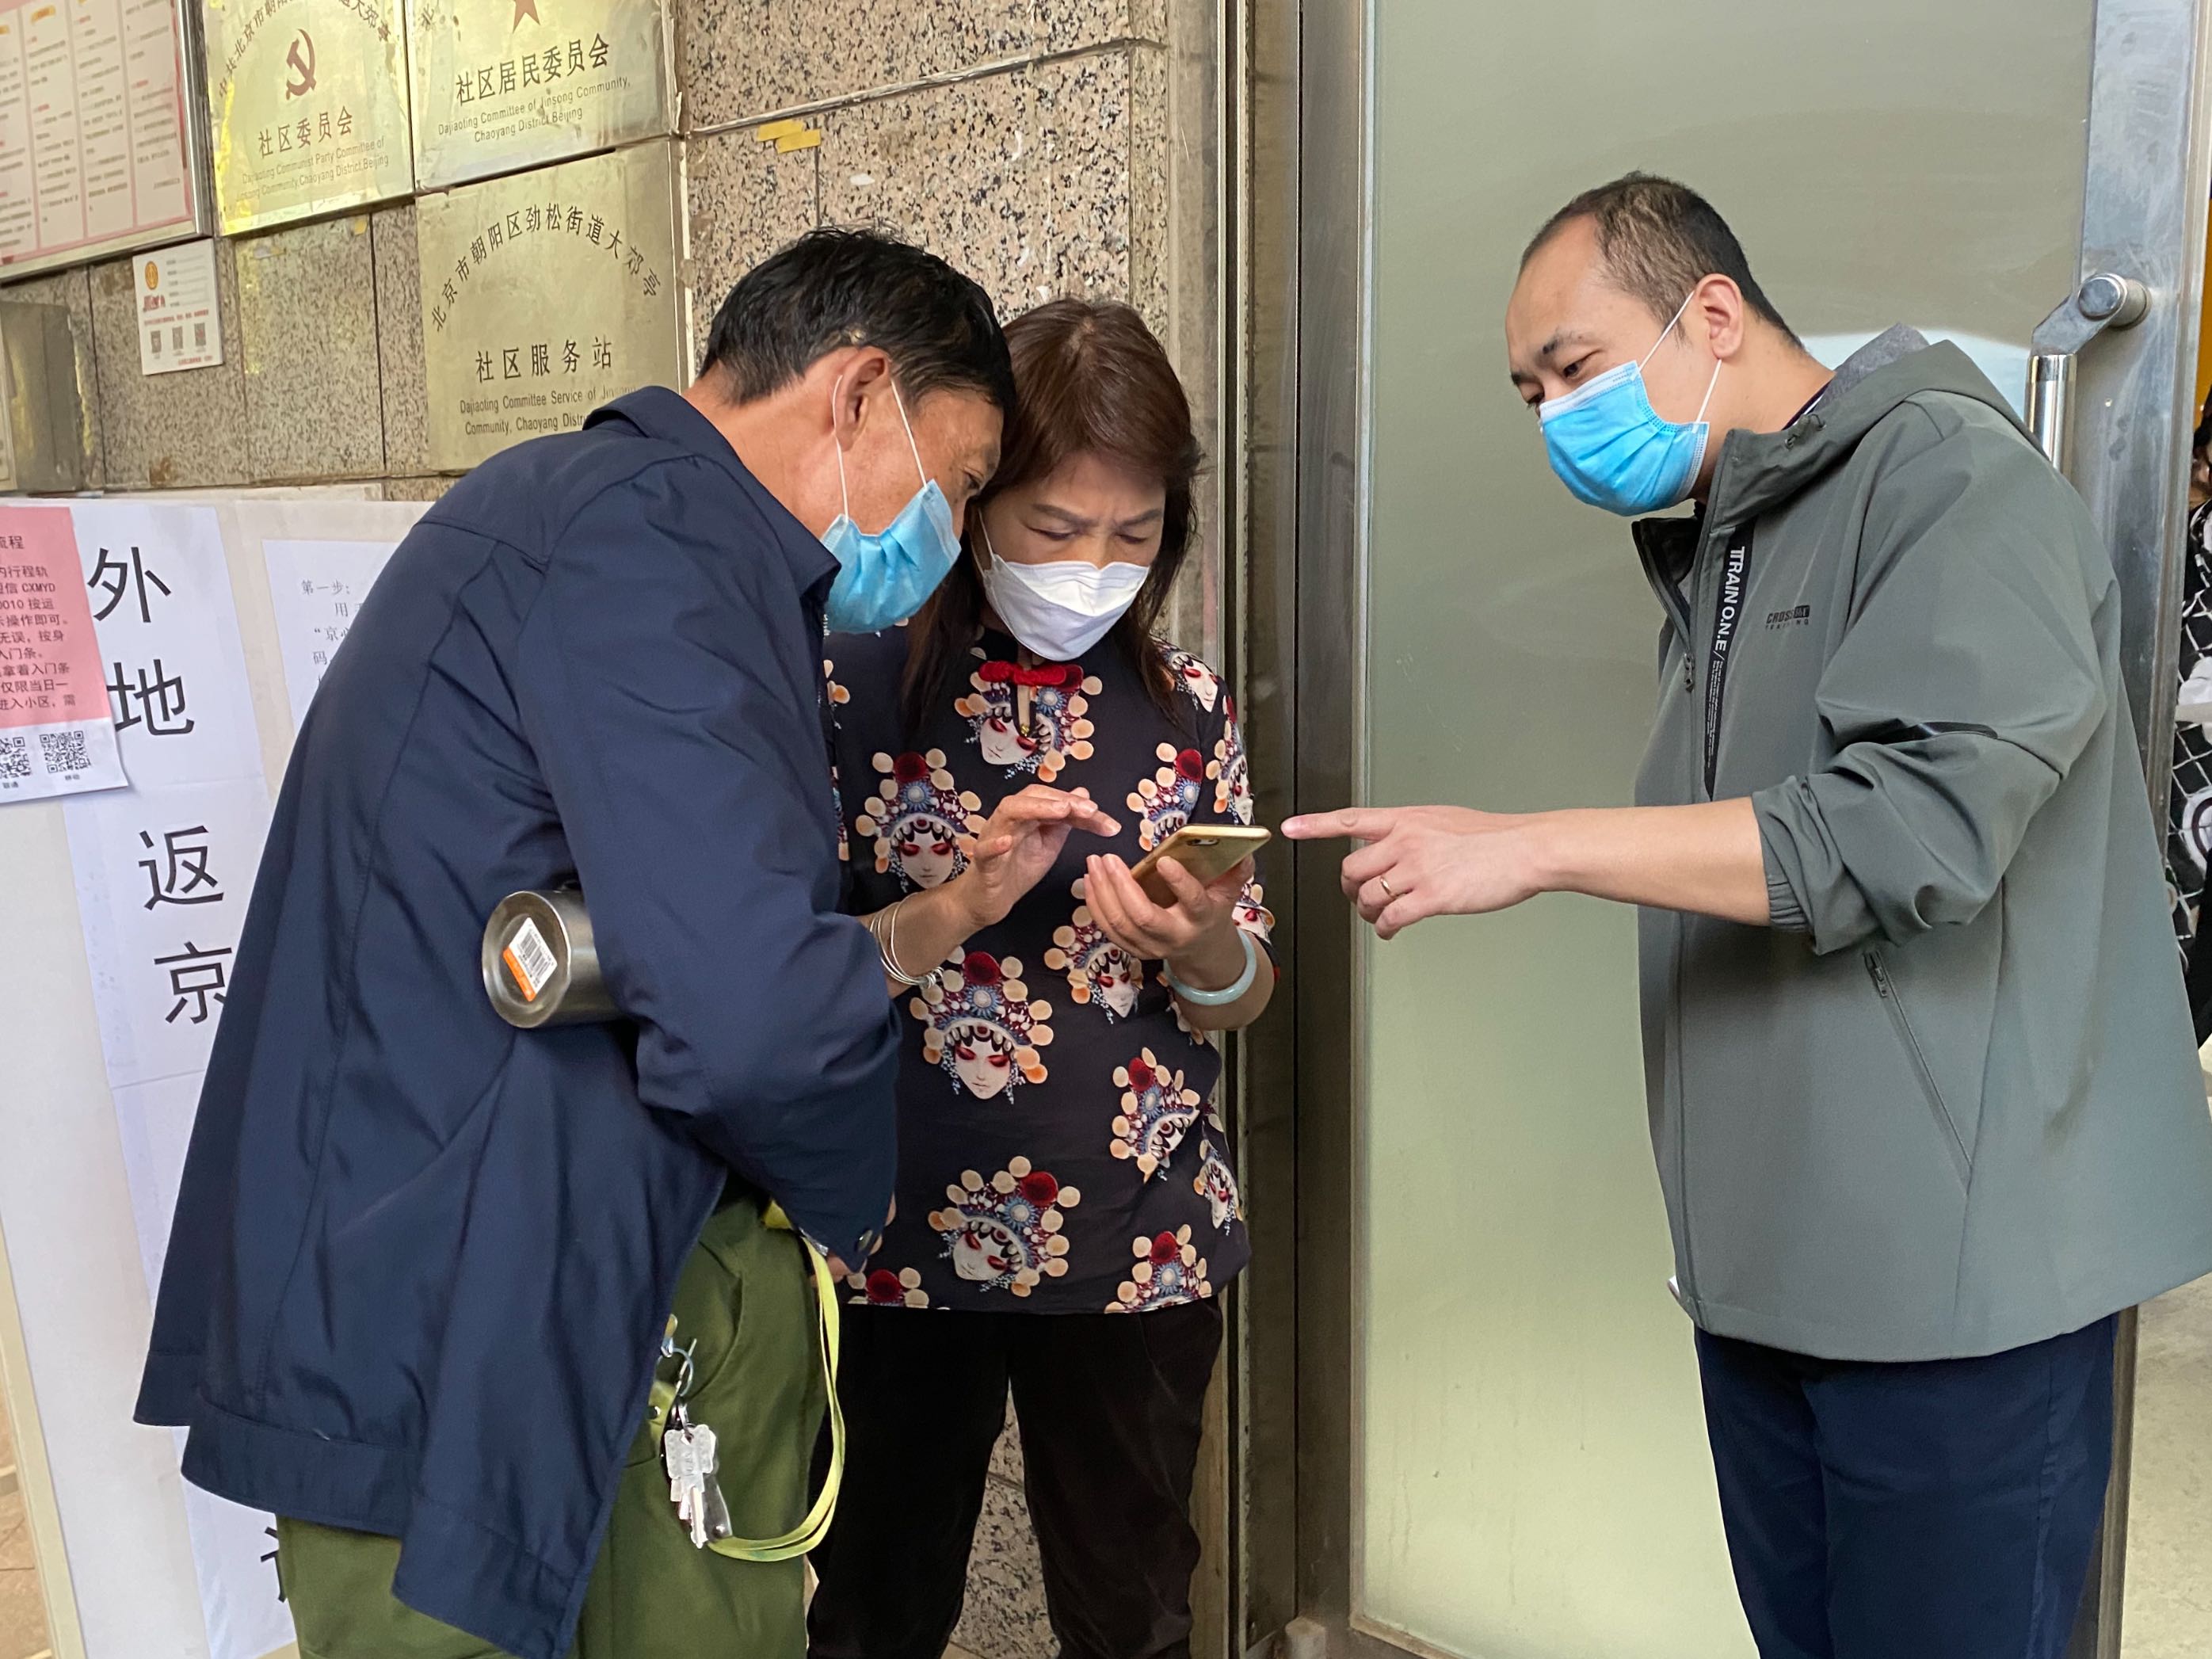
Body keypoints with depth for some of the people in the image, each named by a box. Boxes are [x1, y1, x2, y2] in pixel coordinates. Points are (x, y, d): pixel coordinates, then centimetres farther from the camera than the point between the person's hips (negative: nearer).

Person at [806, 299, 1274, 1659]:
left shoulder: (1189, 708, 1)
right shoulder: (859, 688, -8)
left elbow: (1243, 997, 7)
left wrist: (1198, 947, -15)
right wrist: (962, 905, -23)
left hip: (1139, 1248, 2)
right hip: (900, 1239, -2)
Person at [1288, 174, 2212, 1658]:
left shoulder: (1950, 477, -9)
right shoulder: (1713, 558, 17)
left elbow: (1912, 824, -23)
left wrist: (1532, 845, -22)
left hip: (1956, 1267, -7)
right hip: (1765, 1263, 8)